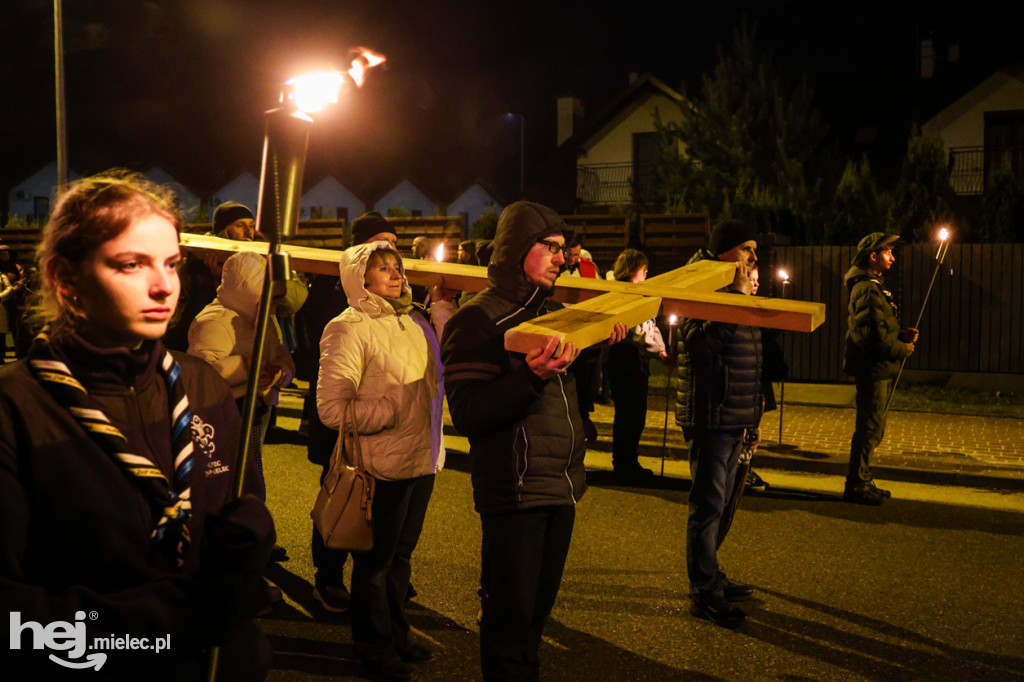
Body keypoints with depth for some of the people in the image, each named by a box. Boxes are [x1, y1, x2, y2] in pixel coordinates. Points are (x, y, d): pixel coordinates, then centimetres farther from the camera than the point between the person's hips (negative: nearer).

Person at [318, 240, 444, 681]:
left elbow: (432, 384, 24)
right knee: (375, 560, 9)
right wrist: (394, 409, -19)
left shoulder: (413, 322, 10)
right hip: (383, 465, -7)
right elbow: (331, 407, -18)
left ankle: (397, 636, 36)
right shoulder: (350, 328, -12)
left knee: (400, 554, 20)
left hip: (422, 460, 7)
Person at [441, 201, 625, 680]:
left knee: (539, 609, 15)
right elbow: (467, 415, -19)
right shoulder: (476, 320, -9)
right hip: (514, 492, -7)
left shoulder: (552, 312, 15)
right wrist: (532, 376, -32)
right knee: (511, 616, -2)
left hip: (562, 488, 7)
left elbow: (583, 394, 24)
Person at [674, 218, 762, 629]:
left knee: (717, 504, 17)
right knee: (708, 505, -5)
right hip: (710, 419, -9)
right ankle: (703, 594, 2)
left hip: (734, 421, 9)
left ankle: (711, 577, 29)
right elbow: (711, 339, -31)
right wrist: (739, 294, -25)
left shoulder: (735, 295, 18)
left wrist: (753, 418, 23)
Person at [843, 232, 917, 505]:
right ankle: (856, 485, 2)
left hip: (878, 370, 11)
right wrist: (903, 349, -9)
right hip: (872, 369, -11)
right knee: (870, 427, -6)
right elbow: (875, 336, -23)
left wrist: (901, 334, 6)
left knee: (872, 427, 16)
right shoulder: (867, 290, -17)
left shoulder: (874, 287, 18)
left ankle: (861, 481, 25)